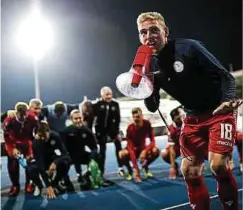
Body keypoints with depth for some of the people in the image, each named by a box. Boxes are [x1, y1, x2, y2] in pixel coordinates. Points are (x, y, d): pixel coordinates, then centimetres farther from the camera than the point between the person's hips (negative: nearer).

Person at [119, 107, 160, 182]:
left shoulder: (147, 124, -18)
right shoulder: (130, 128, -27)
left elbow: (152, 141, -18)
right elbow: (130, 148, -33)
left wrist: (145, 151, -37)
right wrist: (136, 168, -40)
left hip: (142, 149, 3)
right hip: (133, 150, -2)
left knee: (156, 151, -29)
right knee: (122, 154, -36)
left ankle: (145, 166, 2)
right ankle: (129, 170, -3)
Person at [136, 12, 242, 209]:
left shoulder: (188, 47, -19)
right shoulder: (151, 65, -3)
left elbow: (226, 76, -17)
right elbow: (153, 107, 0)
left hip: (219, 113, -5)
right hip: (193, 118, 6)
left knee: (218, 164, -19)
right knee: (189, 171, 5)